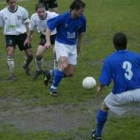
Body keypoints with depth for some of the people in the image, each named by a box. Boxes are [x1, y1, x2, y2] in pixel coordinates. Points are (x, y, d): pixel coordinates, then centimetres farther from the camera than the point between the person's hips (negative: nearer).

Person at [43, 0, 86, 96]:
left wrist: (79, 45, 22)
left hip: (72, 46, 5)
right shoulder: (62, 17, -20)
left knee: (70, 73, 2)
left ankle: (50, 73, 27)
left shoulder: (82, 19, -7)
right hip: (61, 44, -5)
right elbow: (49, 27, -11)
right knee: (64, 65, -29)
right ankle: (54, 88, -9)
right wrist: (48, 41, -24)